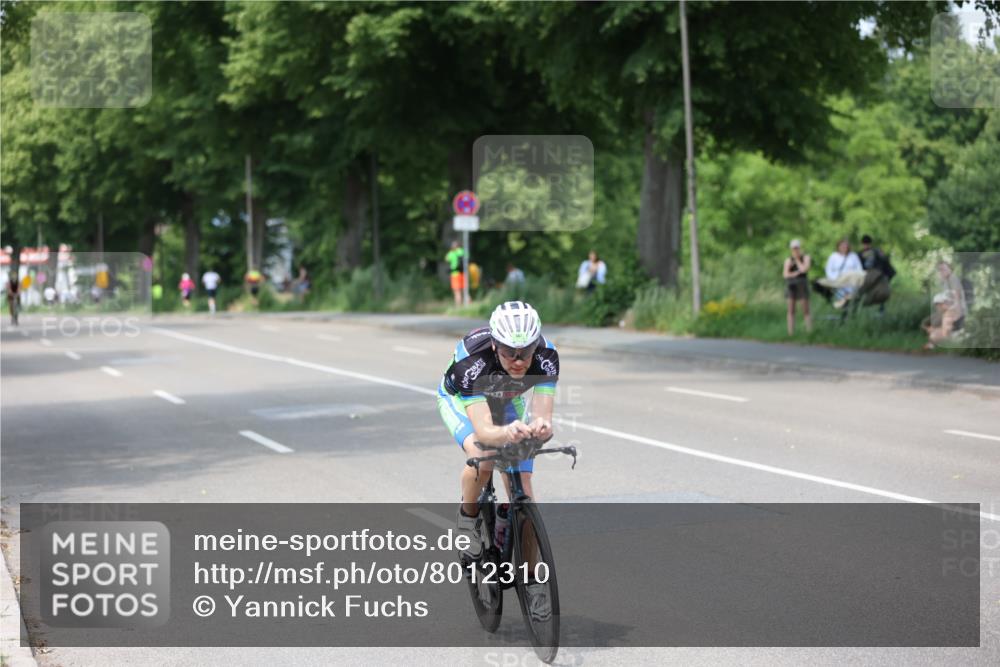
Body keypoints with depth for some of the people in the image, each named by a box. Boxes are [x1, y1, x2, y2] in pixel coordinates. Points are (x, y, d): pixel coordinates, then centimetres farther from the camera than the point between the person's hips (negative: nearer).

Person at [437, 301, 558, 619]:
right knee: (481, 458, -33)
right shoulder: (471, 359, -42)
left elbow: (543, 417, -42)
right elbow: (484, 431, -49)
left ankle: (530, 579, 8)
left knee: (522, 493, -6)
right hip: (460, 400, -3)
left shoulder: (545, 357, -35)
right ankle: (468, 515, -3)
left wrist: (541, 426, -66)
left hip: (508, 402, 3)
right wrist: (507, 432, -70)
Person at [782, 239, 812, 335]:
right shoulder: (788, 260, 7)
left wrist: (797, 259, -3)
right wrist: (796, 273, -13)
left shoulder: (806, 258, 2)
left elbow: (804, 269, -15)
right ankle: (791, 332, 0)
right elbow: (785, 274, -2)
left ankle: (809, 331, -5)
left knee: (806, 311, -4)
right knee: (791, 310, 0)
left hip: (802, 285, -2)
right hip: (791, 285, 2)